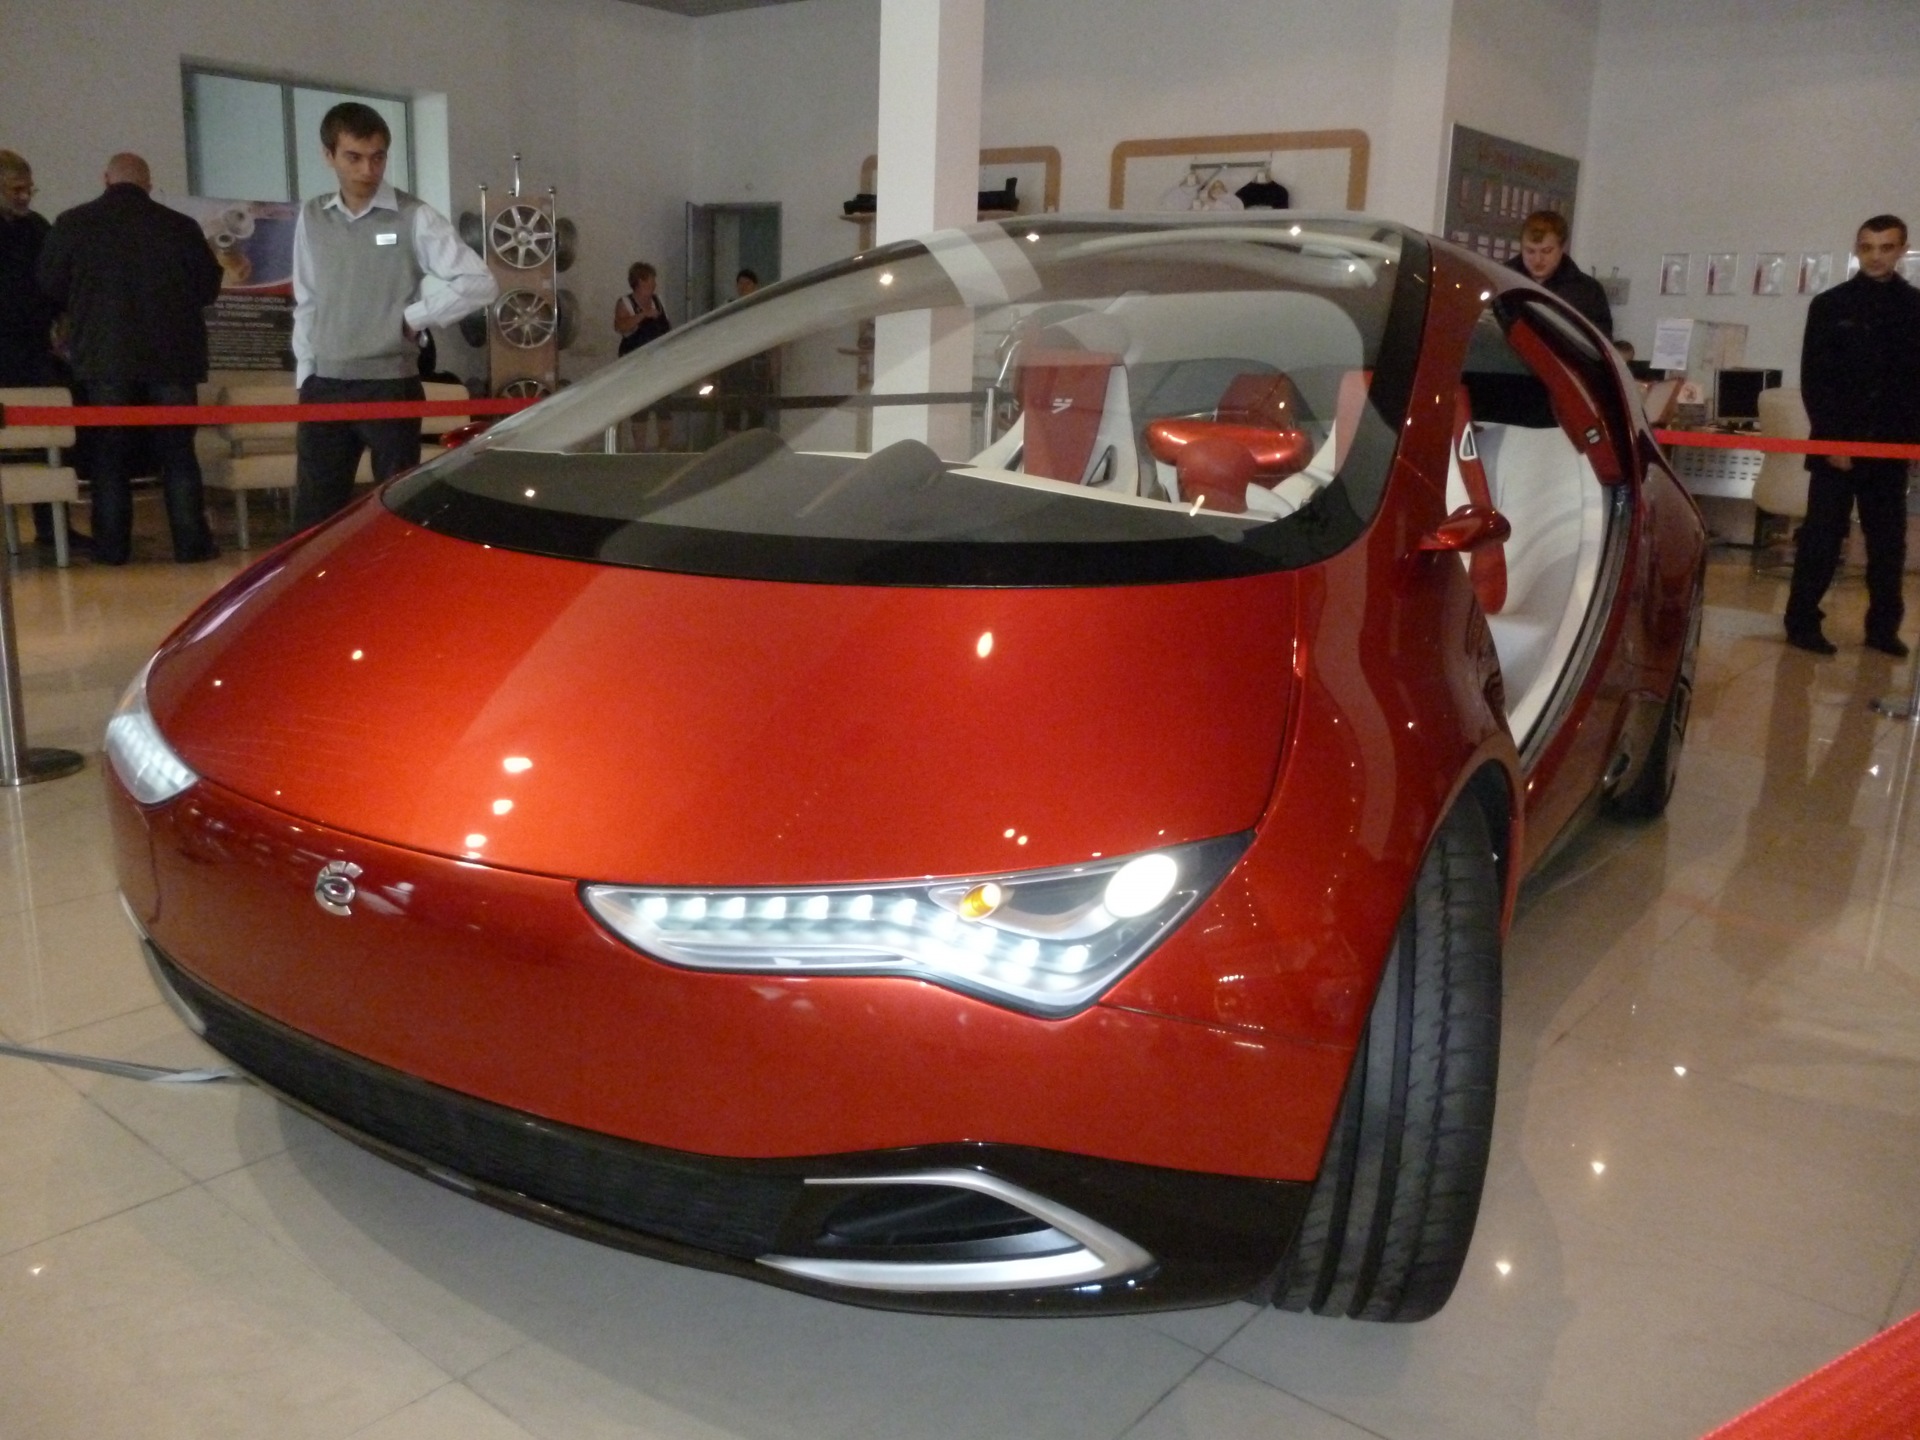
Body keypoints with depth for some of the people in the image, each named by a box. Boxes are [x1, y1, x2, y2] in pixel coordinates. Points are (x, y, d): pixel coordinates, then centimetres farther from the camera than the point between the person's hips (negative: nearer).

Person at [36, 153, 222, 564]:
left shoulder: (72, 224, -2)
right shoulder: (180, 227, -2)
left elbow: (50, 287, 4)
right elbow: (209, 288, 5)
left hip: (104, 359, 0)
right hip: (172, 357, 0)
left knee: (110, 455, 8)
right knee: (177, 453, 7)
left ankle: (112, 546, 7)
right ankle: (191, 542, 4)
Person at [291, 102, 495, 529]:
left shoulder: (414, 217, -5)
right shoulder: (311, 218, 9)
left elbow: (480, 283, -10)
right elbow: (306, 303, 15)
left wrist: (412, 318, -9)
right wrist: (304, 373, 9)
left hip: (390, 386, -4)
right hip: (324, 388, 4)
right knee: (313, 515, 7)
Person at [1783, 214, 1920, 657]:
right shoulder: (1830, 305, 2)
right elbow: (1813, 380, -1)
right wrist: (1833, 439, -9)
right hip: (1837, 443, -2)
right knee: (1821, 537, -1)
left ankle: (1883, 626, 14)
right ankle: (1802, 622, 4)